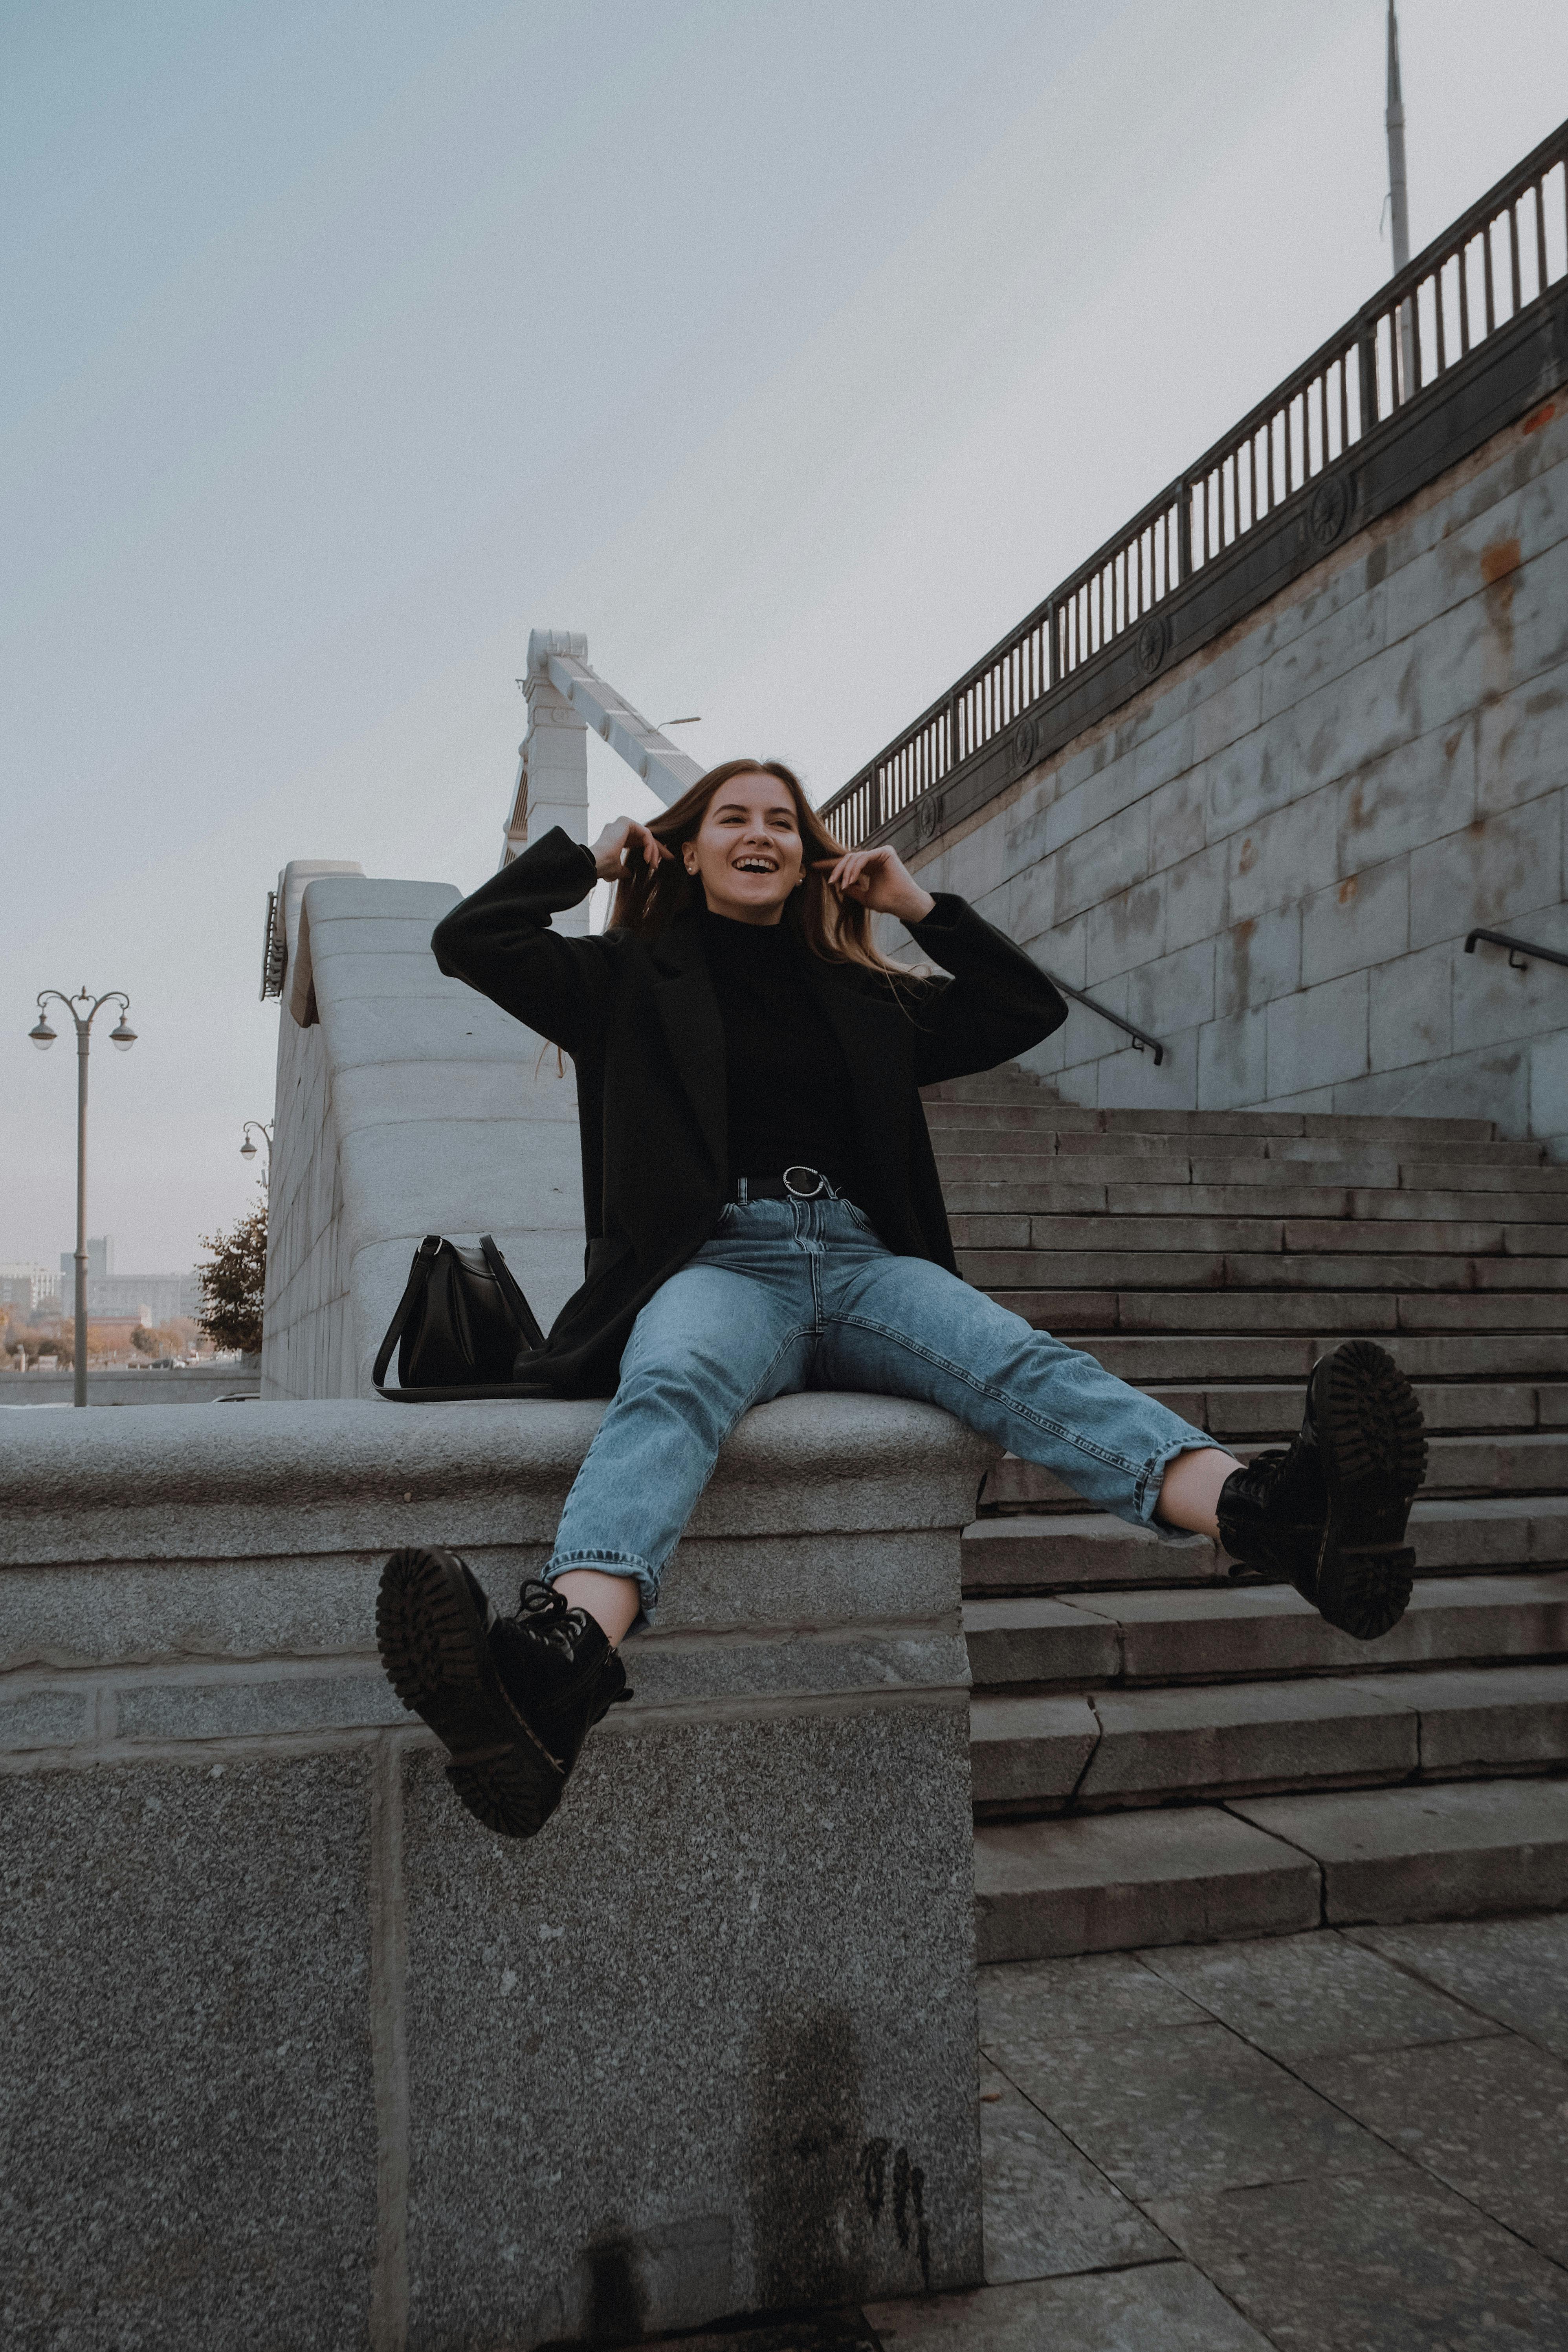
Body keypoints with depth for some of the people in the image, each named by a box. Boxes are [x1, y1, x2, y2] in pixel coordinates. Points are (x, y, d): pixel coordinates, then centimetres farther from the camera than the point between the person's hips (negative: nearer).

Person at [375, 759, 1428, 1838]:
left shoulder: (868, 995, 28)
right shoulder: (634, 979, 21)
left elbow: (1033, 1009, 29)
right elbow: (467, 938, 15)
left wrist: (922, 906, 25)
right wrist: (588, 857, 24)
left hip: (862, 1261, 3)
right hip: (717, 1261, -2)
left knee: (1023, 1361, -29)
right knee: (672, 1386, -40)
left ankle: (1277, 1511, -55)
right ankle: (559, 1668, -68)